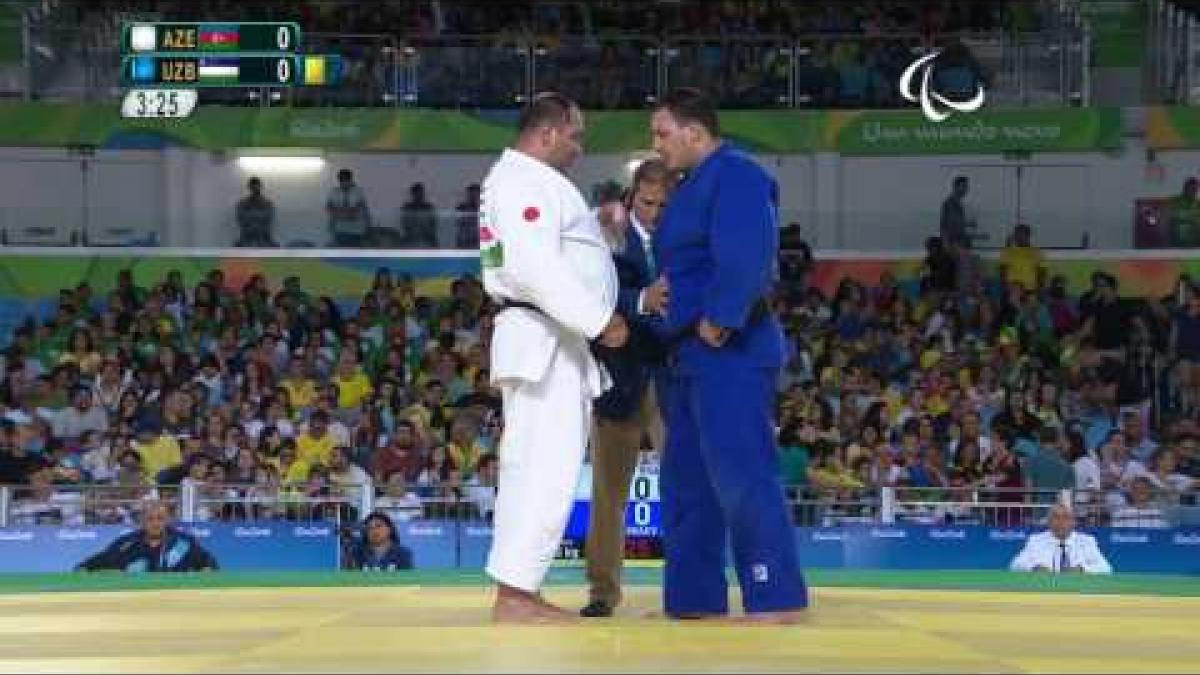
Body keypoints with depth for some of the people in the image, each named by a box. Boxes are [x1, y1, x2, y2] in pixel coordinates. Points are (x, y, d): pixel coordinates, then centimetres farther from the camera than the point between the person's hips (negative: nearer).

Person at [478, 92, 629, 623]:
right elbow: (537, 267, -24)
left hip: (545, 338, 11)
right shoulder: (527, 181, -14)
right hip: (544, 339, -11)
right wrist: (599, 320, -21)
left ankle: (518, 594, 15)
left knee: (530, 465, 11)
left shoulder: (514, 177, 20)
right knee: (549, 466, -14)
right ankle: (514, 595, -16)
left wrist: (590, 223, 13)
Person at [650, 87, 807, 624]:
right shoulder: (695, 186, 20)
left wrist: (720, 320, -23)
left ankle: (778, 596, -8)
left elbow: (745, 258, -25)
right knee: (687, 479, 13)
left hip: (729, 350, -11)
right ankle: (695, 597, 19)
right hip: (693, 354, 11)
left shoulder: (735, 176, -13)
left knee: (740, 474, -12)